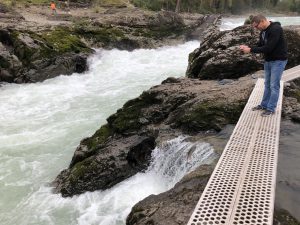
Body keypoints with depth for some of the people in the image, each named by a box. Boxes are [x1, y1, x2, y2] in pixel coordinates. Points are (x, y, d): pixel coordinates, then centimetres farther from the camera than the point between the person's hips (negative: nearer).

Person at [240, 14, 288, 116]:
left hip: (278, 61, -9)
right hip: (268, 60, 9)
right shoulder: (263, 31, 4)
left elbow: (268, 48, -28)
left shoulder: (276, 29, -24)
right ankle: (264, 105, 27)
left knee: (274, 85, -3)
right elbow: (260, 46, 9)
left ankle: (271, 108, 7)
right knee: (267, 84, 15)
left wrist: (250, 50, -24)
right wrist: (248, 48, -9)